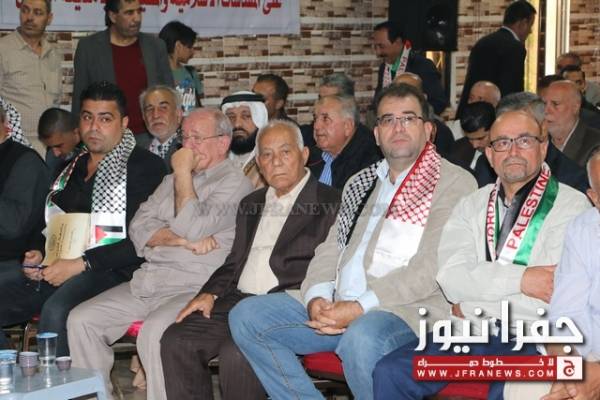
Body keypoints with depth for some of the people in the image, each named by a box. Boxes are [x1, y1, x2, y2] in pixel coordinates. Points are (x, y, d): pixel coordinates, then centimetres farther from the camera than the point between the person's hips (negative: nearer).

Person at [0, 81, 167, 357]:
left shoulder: (145, 166, -1)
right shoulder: (72, 168, 23)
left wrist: (82, 264, -15)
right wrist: (37, 254, 7)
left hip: (110, 272, -7)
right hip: (54, 270, 7)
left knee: (56, 312, -35)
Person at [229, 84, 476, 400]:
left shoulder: (455, 182, 0)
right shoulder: (360, 183, 24)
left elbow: (432, 267, -12)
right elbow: (330, 250, 19)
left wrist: (360, 307, -18)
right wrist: (317, 297, -4)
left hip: (405, 310, -7)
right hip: (337, 307, 7)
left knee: (361, 339, -39)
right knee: (247, 316, -7)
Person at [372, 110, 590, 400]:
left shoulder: (571, 205, 1)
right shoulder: (472, 205, 16)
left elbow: (555, 300, -11)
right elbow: (450, 278, 0)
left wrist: (472, 307, -3)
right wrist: (521, 278, -12)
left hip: (530, 340, -4)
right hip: (466, 334, 5)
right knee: (390, 372, -17)